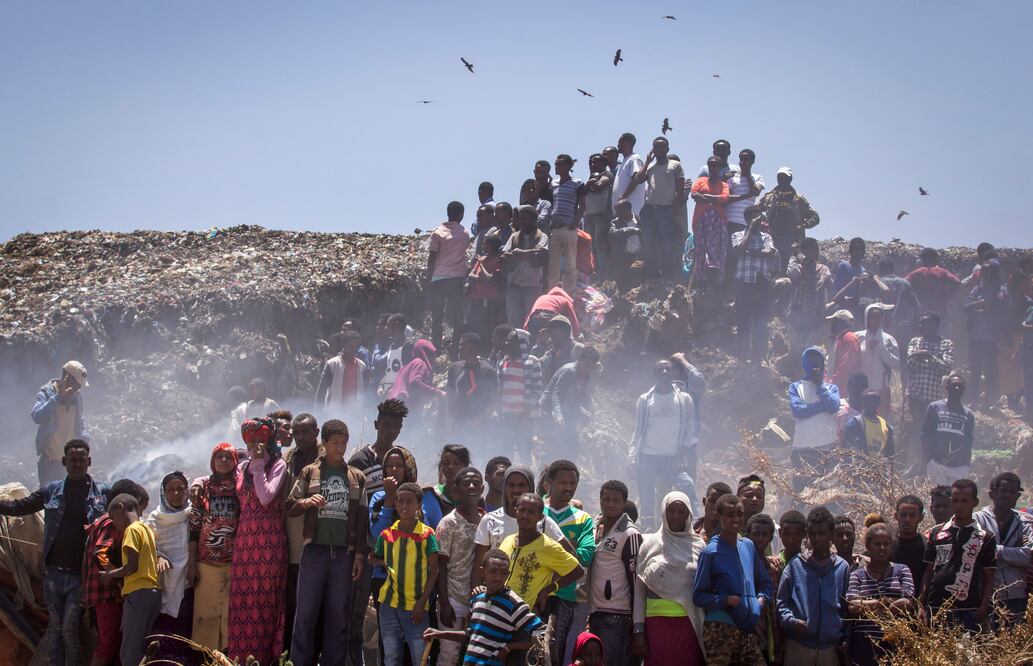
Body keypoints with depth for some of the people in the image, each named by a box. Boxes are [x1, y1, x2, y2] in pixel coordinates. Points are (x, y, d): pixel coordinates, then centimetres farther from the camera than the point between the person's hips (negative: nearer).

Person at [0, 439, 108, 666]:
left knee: (70, 628, -7)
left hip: (81, 574, -3)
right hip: (53, 571, 3)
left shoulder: (103, 492, 1)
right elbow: (19, 506, 13)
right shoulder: (51, 491, 8)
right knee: (54, 627, 7)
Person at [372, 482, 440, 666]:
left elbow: (433, 571, -3)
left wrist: (422, 603, -9)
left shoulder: (427, 535, -4)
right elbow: (374, 558, 20)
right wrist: (384, 563, -2)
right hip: (389, 604, 3)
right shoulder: (386, 535, 4)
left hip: (416, 606, -3)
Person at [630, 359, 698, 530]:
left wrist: (682, 453, -7)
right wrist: (633, 457, 0)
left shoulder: (684, 399, 5)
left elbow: (690, 429, 5)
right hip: (648, 456, 1)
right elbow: (638, 431, 9)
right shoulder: (645, 400, 7)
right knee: (646, 499, 1)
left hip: (673, 458, -1)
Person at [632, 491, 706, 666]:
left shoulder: (698, 545, 8)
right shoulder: (650, 543, 6)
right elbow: (638, 587, 5)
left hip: (689, 624, 1)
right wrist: (638, 630, -1)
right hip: (657, 624, -1)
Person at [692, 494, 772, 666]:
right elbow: (699, 596, -4)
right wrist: (726, 600, -17)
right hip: (720, 629, -6)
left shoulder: (749, 546, 11)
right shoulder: (710, 553, -4)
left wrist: (762, 599, 1)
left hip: (748, 628, 6)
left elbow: (765, 582, 22)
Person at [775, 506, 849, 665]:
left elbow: (847, 607, 10)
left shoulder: (842, 567, 8)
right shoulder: (795, 565, 4)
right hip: (799, 646, -1)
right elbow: (781, 602, 5)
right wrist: (791, 621, -13)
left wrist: (845, 640, 1)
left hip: (831, 648, 1)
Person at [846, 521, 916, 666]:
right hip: (864, 645, 0)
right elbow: (852, 607, -7)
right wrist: (888, 602, -7)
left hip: (895, 643, 0)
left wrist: (866, 608, -4)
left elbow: (908, 604, -4)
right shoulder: (857, 575, 9)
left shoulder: (902, 571, 10)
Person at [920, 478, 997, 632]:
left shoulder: (985, 538, 5)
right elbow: (928, 572, 13)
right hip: (935, 608, 2)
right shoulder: (936, 533, 10)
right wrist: (921, 606, 5)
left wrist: (984, 609, -7)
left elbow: (989, 578, 5)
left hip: (968, 610, -2)